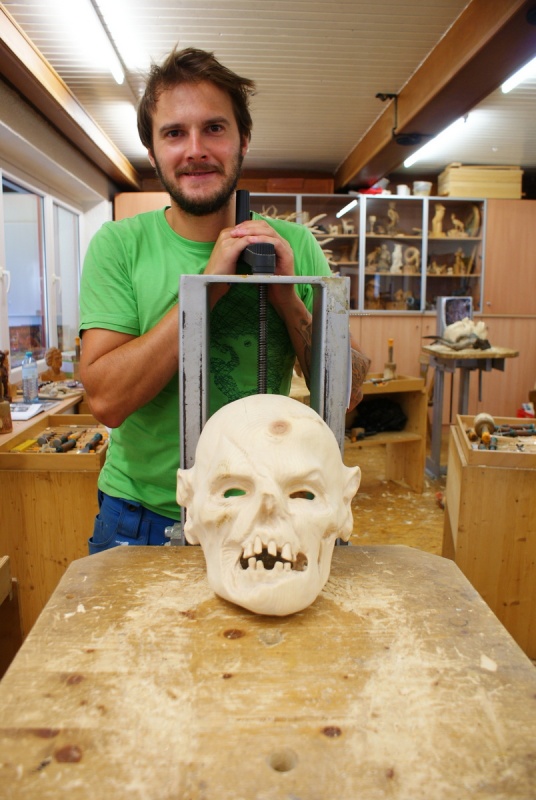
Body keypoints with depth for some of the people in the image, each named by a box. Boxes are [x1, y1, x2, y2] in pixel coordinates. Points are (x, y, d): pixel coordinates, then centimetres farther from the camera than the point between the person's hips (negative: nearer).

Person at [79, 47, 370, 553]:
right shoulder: (119, 245, -10)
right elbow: (106, 399, -21)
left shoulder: (294, 246, -5)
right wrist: (208, 286, -25)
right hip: (141, 521, -1)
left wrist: (288, 300, -22)